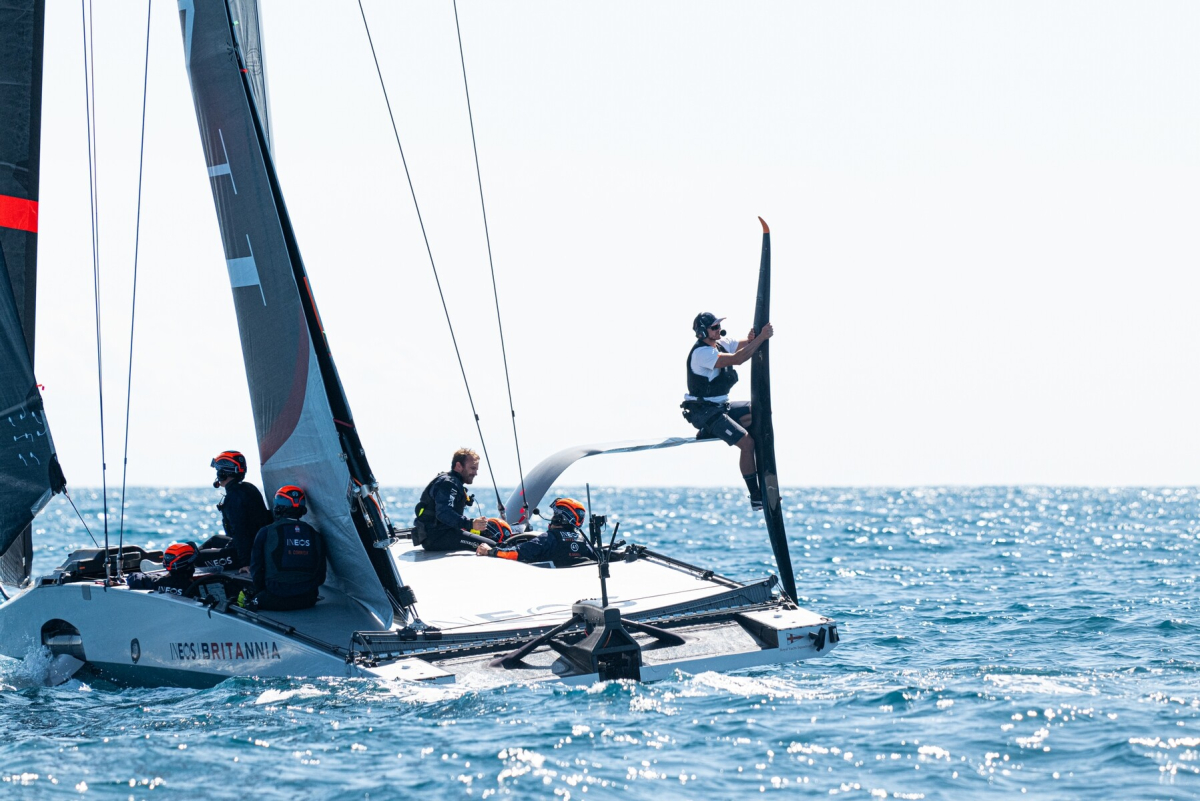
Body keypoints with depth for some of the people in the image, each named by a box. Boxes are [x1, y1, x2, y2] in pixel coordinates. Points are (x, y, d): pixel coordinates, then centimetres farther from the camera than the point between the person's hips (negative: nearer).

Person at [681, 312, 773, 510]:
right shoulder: (701, 353, -21)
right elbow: (736, 359, -30)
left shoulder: (722, 343, 8)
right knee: (748, 442, -19)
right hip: (705, 413, -9)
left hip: (721, 406, 9)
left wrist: (751, 339, -20)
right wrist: (761, 337, -28)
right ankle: (756, 497, -15)